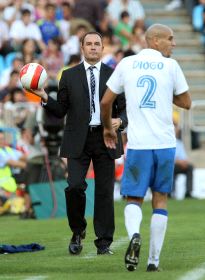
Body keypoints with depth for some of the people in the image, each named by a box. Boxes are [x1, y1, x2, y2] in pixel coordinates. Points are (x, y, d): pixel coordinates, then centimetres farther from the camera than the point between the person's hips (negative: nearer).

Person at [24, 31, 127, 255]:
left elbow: (125, 109, 8)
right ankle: (78, 232, 9)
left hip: (105, 139, 0)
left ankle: (104, 243, 7)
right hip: (78, 140, 0)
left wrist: (119, 121, -14)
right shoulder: (69, 76, 9)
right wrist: (45, 98, -9)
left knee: (104, 192, 1)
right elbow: (60, 111, 8)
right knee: (74, 186, -14)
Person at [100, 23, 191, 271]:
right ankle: (153, 260, 6)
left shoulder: (126, 64, 5)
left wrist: (108, 128, 25)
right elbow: (186, 103, 7)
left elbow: (105, 102, 9)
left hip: (137, 144, 1)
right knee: (160, 200, 9)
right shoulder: (170, 66, 0)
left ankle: (134, 235, -24)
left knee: (133, 198, 7)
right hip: (165, 143, 0)